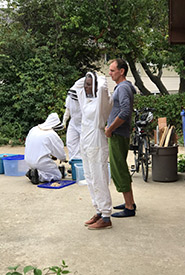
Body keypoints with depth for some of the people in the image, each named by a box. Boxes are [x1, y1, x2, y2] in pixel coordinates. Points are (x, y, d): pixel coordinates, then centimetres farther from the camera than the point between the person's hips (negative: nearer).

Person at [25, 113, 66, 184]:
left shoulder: (34, 129, 6)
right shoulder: (52, 134, -11)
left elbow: (27, 143, 16)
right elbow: (60, 150, -2)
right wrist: (63, 158, 23)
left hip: (28, 161, 7)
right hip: (41, 162, -7)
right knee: (58, 176, 8)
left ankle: (32, 171, 12)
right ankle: (39, 175, -14)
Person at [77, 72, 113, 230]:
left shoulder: (101, 100, -11)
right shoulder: (85, 97, 11)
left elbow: (103, 87, -33)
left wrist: (98, 78, -12)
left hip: (96, 144, -9)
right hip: (85, 143, 9)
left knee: (99, 181, -6)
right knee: (90, 180, 14)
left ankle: (106, 218, 1)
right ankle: (99, 212, 24)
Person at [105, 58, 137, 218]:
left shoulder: (123, 87, -15)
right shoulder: (122, 87, 17)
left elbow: (125, 112, -28)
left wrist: (110, 129, -20)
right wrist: (109, 126, 14)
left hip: (118, 136, -11)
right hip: (118, 135, 11)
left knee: (119, 170, -6)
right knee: (121, 169, 17)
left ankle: (129, 208, 0)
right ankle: (130, 202, 26)